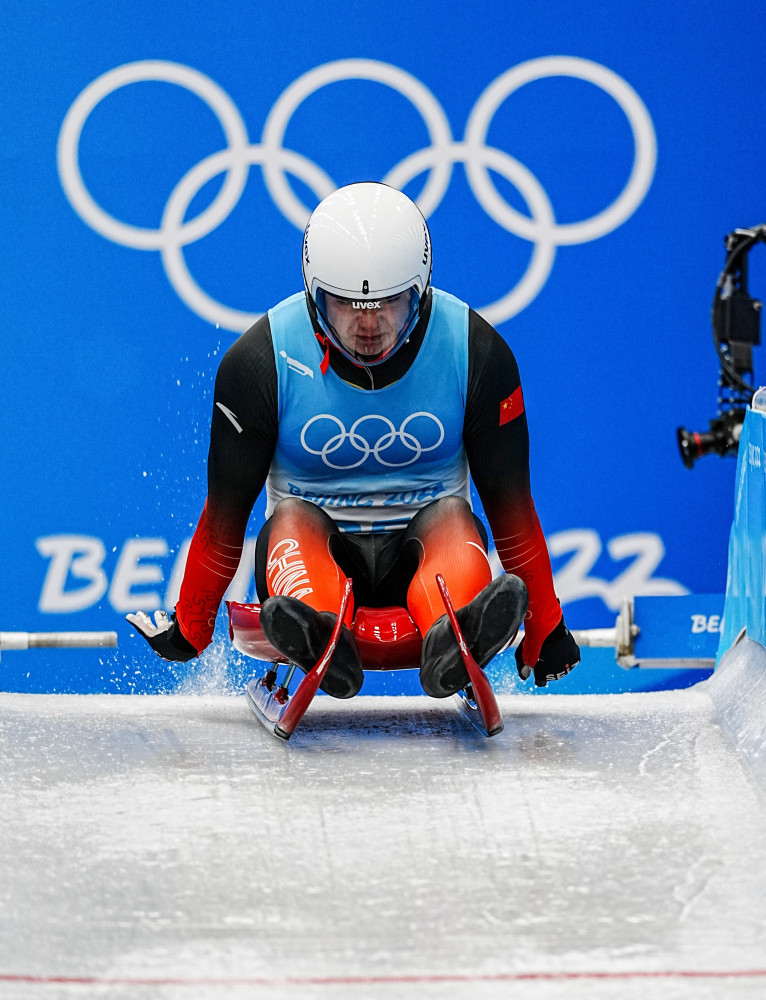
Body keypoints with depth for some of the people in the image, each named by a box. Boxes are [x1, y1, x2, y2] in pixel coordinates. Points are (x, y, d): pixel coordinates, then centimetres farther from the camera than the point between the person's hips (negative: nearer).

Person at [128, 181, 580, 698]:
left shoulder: (475, 351, -10)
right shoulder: (261, 360, -12)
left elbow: (509, 500, -4)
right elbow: (227, 506, -3)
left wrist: (546, 630, -2)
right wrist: (190, 628, -1)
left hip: (428, 541, 0)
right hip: (308, 541, 0)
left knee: (452, 513, -31)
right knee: (292, 516, -32)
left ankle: (454, 638, -63)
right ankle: (317, 636, -63)